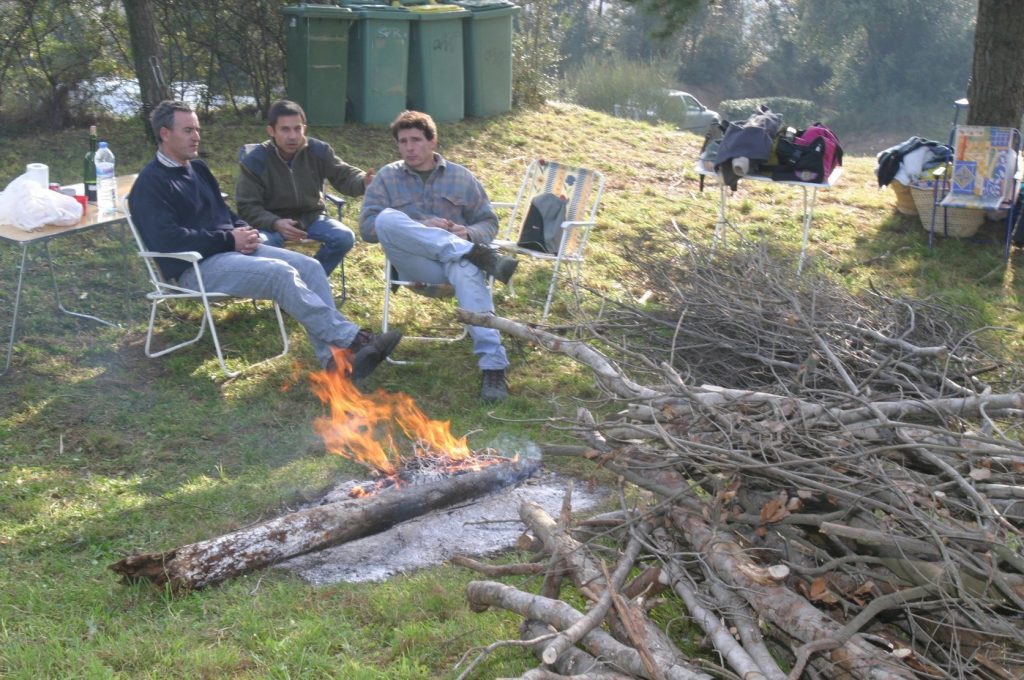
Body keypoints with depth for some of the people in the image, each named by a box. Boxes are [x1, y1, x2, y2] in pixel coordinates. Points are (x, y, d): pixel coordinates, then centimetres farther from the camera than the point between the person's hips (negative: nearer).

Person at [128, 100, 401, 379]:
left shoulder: (197, 168, 20)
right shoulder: (150, 183, -6)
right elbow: (168, 239, -17)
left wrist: (245, 231, 4)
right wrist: (230, 240, -16)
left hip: (233, 248, 9)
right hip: (197, 265, -8)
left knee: (310, 267, -12)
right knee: (280, 273, -30)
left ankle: (332, 358, -23)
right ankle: (352, 337, -27)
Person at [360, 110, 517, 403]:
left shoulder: (461, 177, 19)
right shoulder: (387, 178, 15)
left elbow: (489, 222, 19)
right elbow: (368, 227, 3)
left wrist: (469, 233, -7)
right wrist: (420, 227, -10)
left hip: (455, 260, 0)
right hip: (414, 263, 0)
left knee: (467, 270, -40)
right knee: (387, 217, -31)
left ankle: (493, 367, -50)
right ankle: (476, 253, -32)